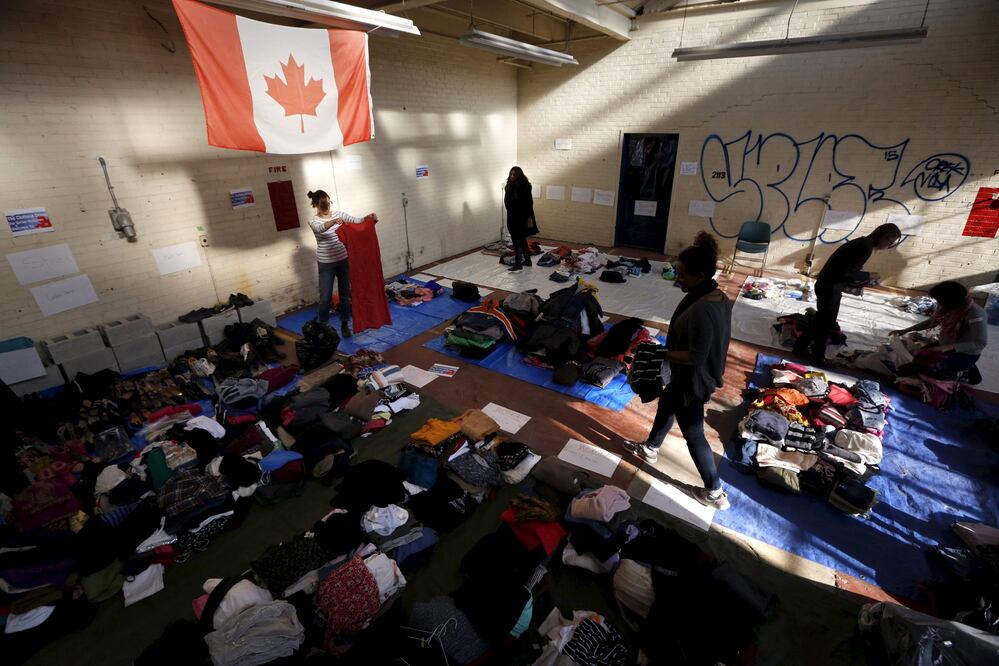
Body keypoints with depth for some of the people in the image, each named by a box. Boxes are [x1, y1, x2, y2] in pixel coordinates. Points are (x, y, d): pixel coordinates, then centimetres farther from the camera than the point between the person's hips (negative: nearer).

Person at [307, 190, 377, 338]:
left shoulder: (338, 214, 4)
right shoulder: (313, 221, -7)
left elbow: (356, 221, -8)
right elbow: (321, 228, -30)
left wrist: (368, 217, -29)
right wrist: (334, 221, -49)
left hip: (343, 260, 3)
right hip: (326, 263, -3)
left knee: (345, 294, 10)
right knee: (325, 297, 1)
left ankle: (344, 324, 24)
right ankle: (322, 325, 21)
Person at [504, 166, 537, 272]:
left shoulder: (524, 186, -12)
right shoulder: (510, 186, 10)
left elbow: (529, 203, -14)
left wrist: (529, 217, -18)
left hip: (521, 217, -8)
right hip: (512, 217, 8)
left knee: (517, 240, -10)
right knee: (522, 239, 15)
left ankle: (518, 264, -7)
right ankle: (527, 260, 25)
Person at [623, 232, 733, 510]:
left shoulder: (701, 310, -34)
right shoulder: (719, 297, -3)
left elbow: (696, 357, -30)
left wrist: (663, 353, -17)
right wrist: (671, 347, 9)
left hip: (693, 380, -10)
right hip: (701, 375, 10)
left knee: (693, 434, 8)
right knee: (666, 404, 29)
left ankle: (715, 493, 27)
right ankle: (650, 449, 53)